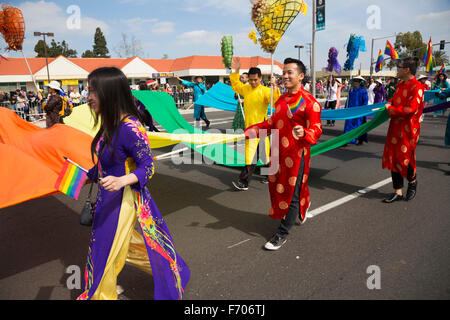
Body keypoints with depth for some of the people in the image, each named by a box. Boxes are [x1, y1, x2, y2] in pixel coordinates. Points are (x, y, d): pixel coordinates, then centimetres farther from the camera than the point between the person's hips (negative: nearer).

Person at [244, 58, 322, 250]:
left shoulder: (309, 102, -13)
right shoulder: (281, 100, 12)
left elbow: (316, 130, -15)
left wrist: (304, 133, -37)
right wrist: (252, 130, 8)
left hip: (296, 155, -8)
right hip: (278, 153, 8)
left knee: (291, 194, 2)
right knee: (278, 188, 19)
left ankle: (283, 234, 16)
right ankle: (300, 211, 47)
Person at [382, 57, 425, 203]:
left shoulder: (417, 87, -14)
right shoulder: (401, 84, 11)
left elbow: (410, 109, -22)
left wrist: (391, 109, -13)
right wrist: (389, 103, 5)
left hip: (408, 129, -8)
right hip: (395, 127, 8)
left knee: (405, 158, 1)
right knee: (393, 158, 7)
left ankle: (412, 181, 33)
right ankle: (398, 192, 16)